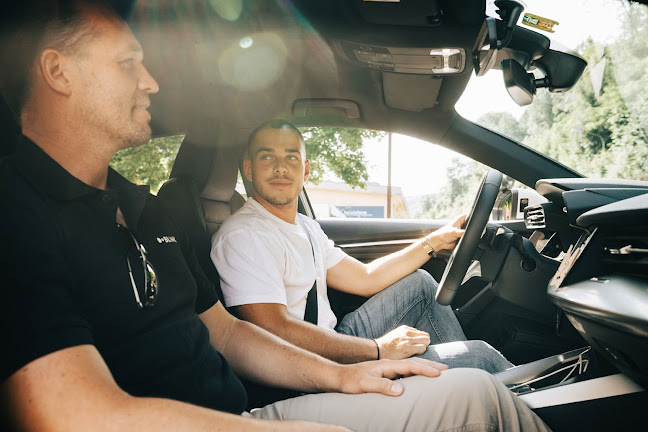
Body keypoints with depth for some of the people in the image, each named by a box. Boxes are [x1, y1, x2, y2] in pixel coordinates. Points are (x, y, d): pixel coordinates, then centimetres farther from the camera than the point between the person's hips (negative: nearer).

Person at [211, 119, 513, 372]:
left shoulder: (306, 227, 13)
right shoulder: (243, 236, -18)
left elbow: (366, 278, 16)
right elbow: (276, 331, -27)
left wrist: (435, 241, 14)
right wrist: (379, 349, -23)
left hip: (336, 344, 10)